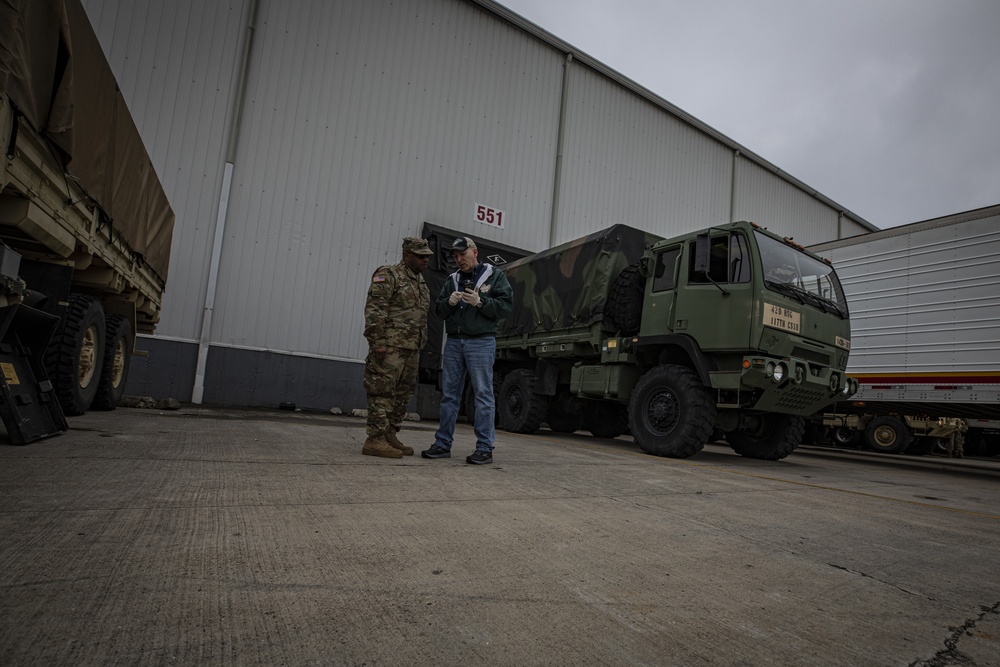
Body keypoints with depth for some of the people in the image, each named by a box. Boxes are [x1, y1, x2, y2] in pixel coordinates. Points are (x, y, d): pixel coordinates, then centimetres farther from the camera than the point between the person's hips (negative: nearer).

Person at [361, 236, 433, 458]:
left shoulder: (421, 282, 21)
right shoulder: (388, 275, -6)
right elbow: (374, 310, -14)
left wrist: (420, 344, 18)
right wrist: (378, 341, -21)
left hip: (411, 349, 9)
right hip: (390, 347, -9)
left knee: (403, 394, 11)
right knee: (382, 392, -7)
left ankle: (389, 436, 19)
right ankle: (375, 440, -2)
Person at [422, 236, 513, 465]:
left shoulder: (494, 275, 4)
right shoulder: (452, 280, 17)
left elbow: (505, 306, -6)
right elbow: (438, 310, 13)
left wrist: (480, 302, -18)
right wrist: (449, 302, -8)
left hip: (481, 342, -5)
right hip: (454, 342, 5)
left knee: (483, 394, -3)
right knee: (449, 394, 8)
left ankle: (485, 448, 1)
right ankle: (443, 443, 17)